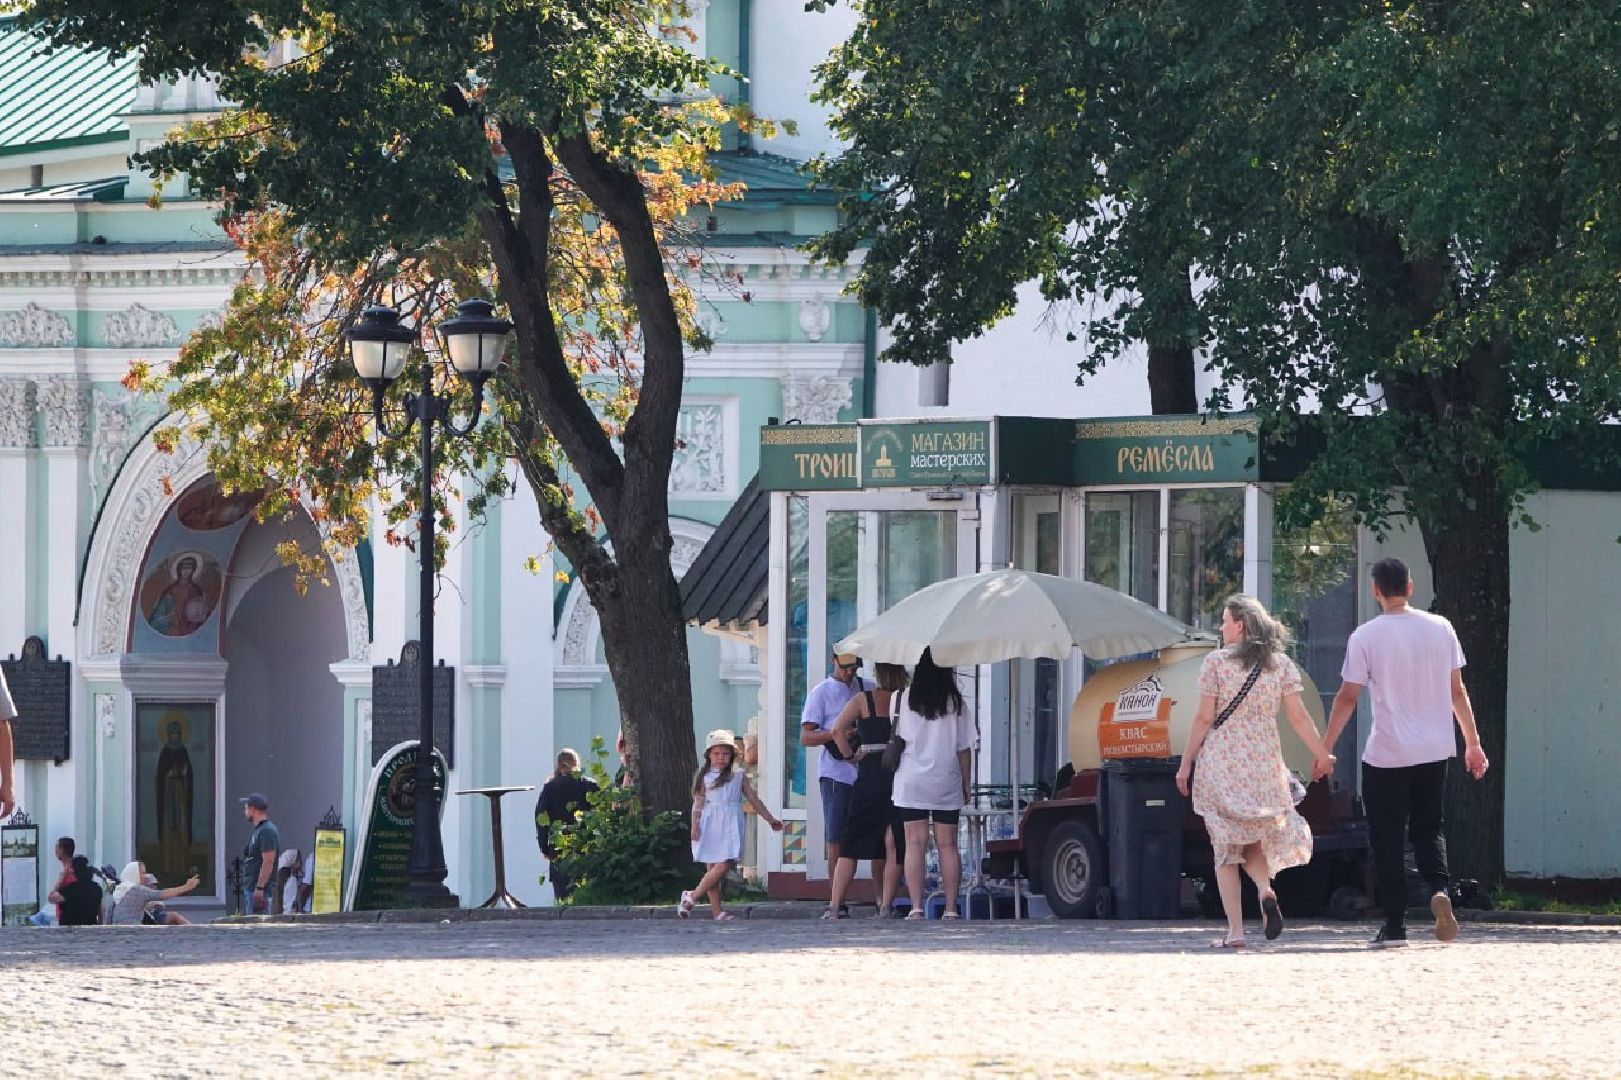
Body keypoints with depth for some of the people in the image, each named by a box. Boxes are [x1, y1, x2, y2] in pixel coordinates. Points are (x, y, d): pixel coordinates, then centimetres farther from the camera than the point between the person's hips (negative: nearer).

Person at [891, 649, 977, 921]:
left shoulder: (903, 698, -3)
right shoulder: (955, 702, -1)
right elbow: (964, 748, 3)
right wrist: (966, 784, 11)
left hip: (911, 781, -1)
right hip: (947, 783, 1)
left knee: (915, 844, -3)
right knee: (947, 845, 6)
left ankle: (916, 908, -11)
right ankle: (951, 908, 3)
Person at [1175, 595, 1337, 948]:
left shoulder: (1216, 662, -5)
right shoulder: (1281, 664, 4)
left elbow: (1204, 719, -6)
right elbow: (1298, 717, 2)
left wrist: (1186, 763, 2)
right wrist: (1322, 754, 12)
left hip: (1221, 761, -3)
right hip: (1265, 761, 3)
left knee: (1226, 846, 2)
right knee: (1255, 839, 19)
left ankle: (1234, 931, -3)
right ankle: (1266, 890, -12)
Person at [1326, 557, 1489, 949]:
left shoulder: (1366, 637, -8)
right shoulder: (1440, 629, 2)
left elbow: (1347, 698, -7)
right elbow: (1457, 691, 6)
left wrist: (1325, 748, 1)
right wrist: (1473, 743, 14)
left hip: (1386, 755, -3)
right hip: (1435, 751, 3)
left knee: (1387, 839, 5)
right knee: (1428, 828, 16)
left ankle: (1395, 924, 4)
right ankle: (1438, 888, -11)